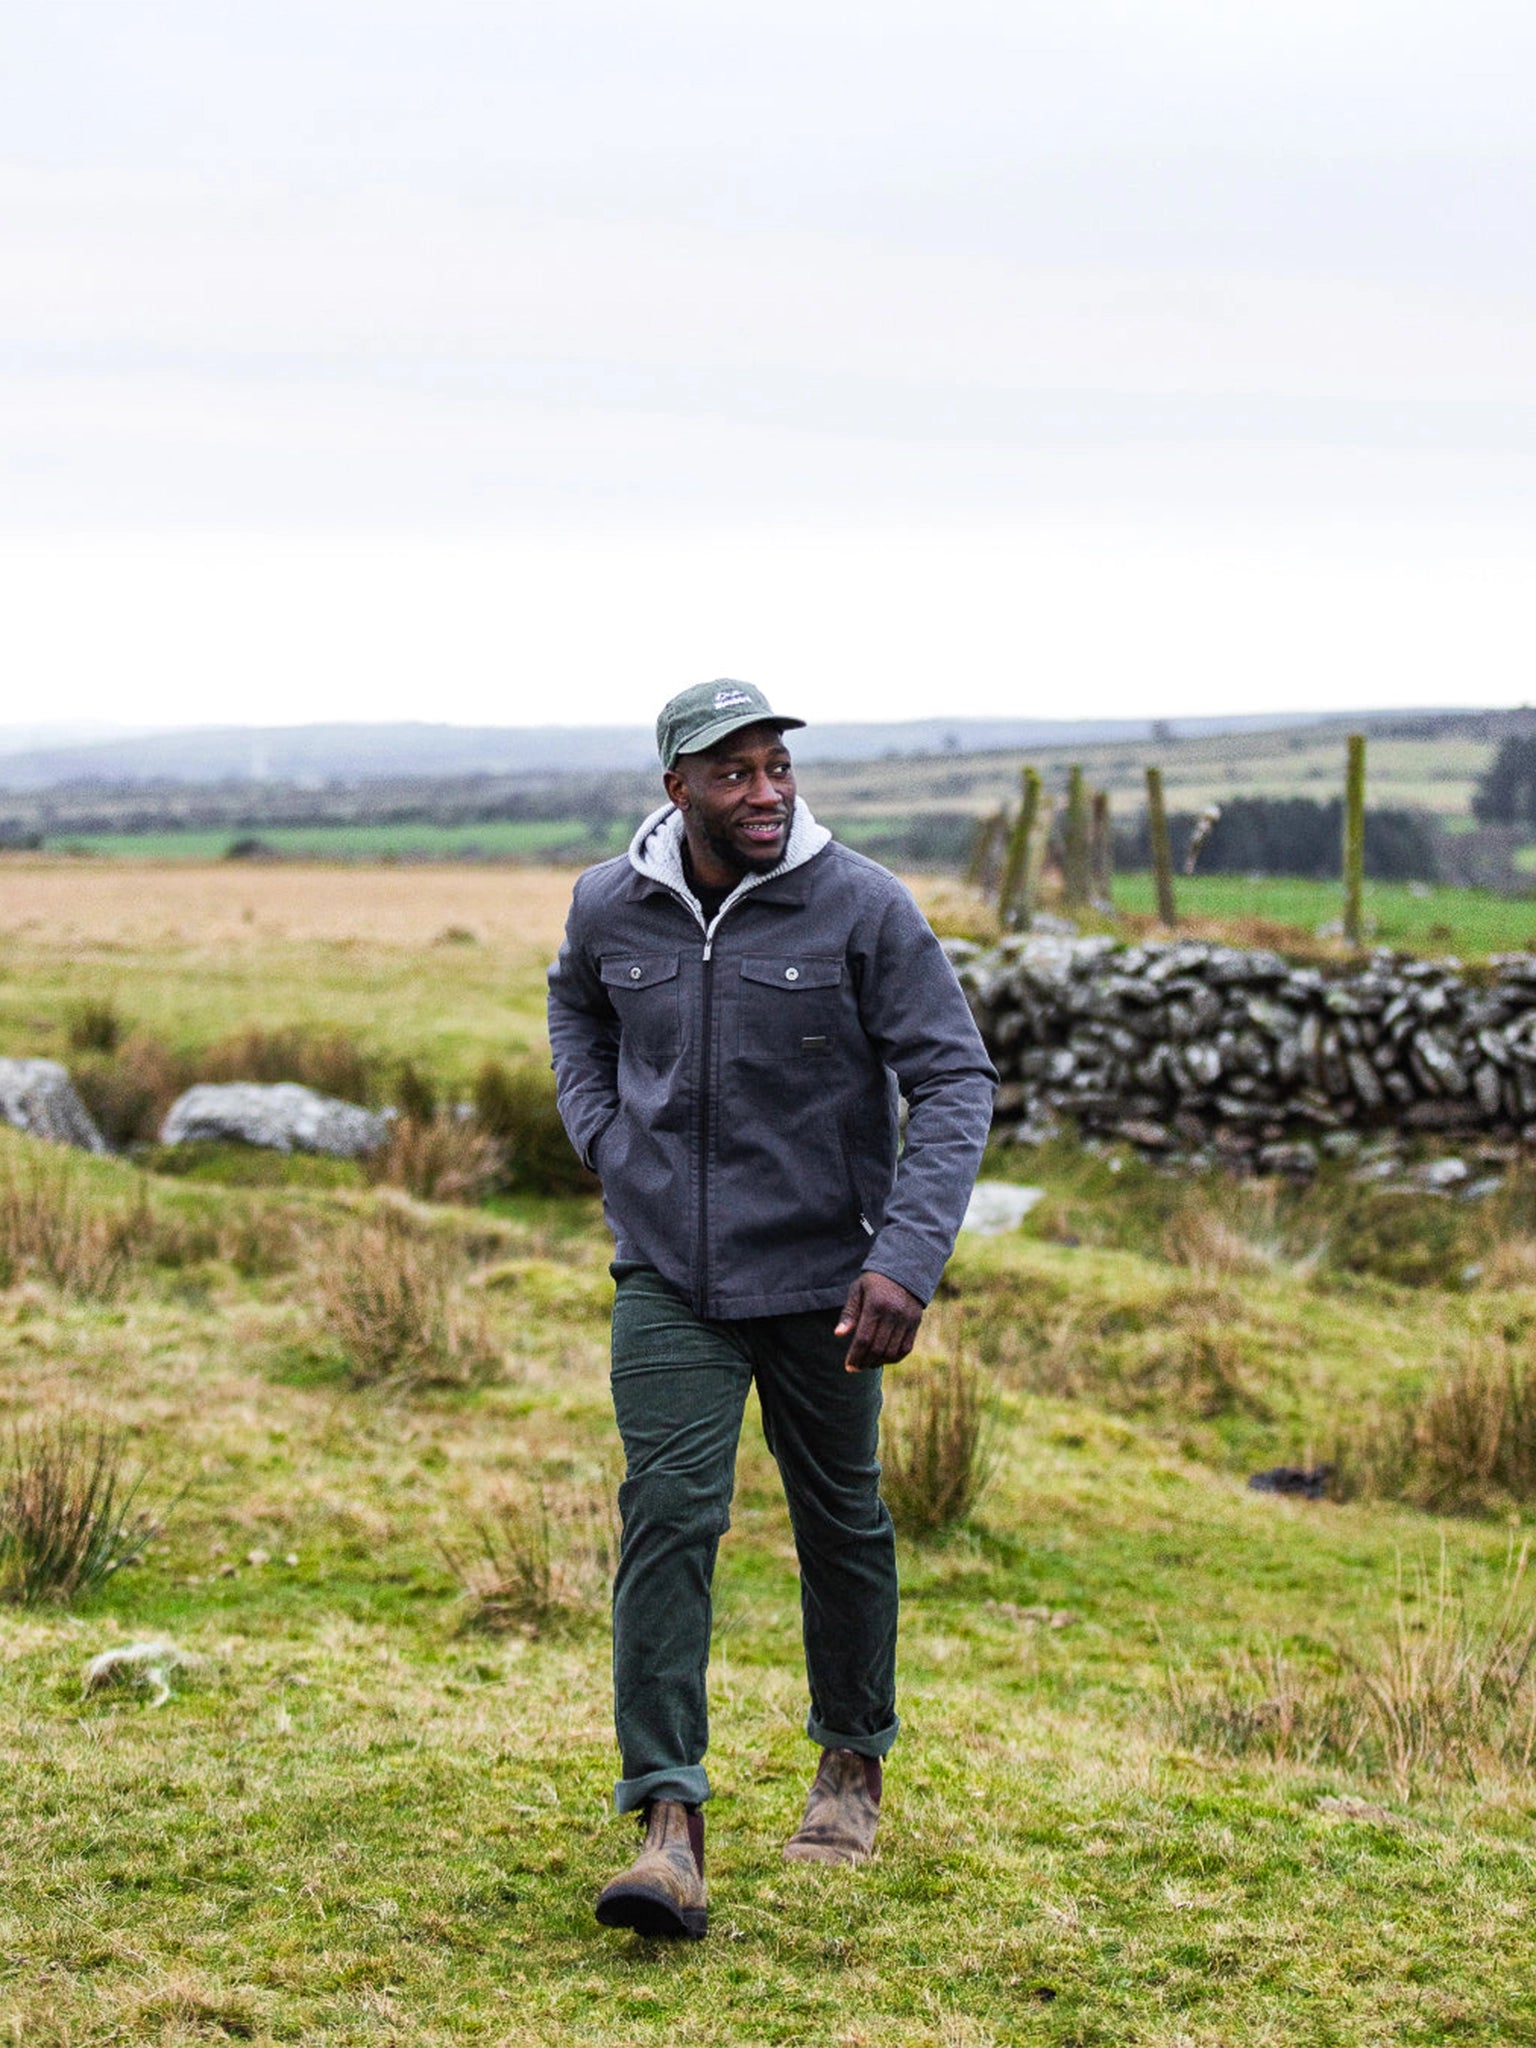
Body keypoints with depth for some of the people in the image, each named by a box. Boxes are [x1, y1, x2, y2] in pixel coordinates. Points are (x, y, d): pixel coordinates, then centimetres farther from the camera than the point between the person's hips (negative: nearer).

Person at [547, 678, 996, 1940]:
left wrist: (908, 1259, -24)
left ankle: (854, 1762, 36)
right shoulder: (610, 908, -4)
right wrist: (603, 1144, 6)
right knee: (669, 1517, -12)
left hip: (819, 1271, -1)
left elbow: (955, 1079, -14)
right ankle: (668, 1825, -12)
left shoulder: (862, 907, -14)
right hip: (669, 1273, 1)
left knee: (841, 1524, 14)